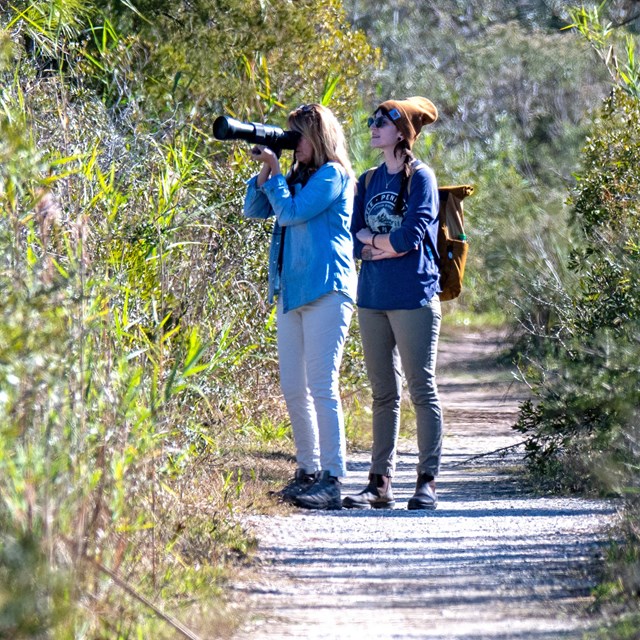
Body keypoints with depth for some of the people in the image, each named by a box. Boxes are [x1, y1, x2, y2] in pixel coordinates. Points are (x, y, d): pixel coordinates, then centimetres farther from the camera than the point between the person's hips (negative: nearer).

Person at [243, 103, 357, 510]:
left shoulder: (333, 175, -5)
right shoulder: (298, 177, 19)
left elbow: (290, 212, -13)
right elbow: (255, 210, 17)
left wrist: (274, 170, -3)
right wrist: (264, 170, 5)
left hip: (326, 289, -9)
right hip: (292, 291, 9)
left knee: (321, 385, -11)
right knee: (293, 388, 8)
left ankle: (332, 480, -11)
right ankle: (308, 472, 16)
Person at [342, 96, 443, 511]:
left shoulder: (420, 178, -4)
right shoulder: (368, 181, 14)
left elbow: (410, 237, -14)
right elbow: (355, 241, 9)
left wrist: (371, 239, 1)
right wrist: (387, 244, -9)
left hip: (413, 299, -6)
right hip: (373, 299, 6)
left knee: (422, 390, -2)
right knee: (383, 394, 8)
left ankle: (428, 482, 0)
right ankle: (380, 483, 10)